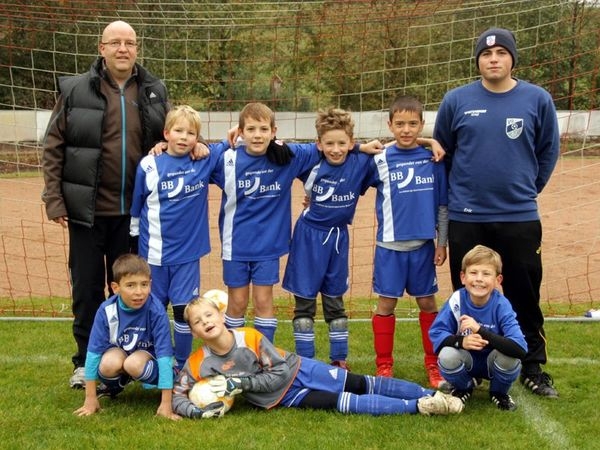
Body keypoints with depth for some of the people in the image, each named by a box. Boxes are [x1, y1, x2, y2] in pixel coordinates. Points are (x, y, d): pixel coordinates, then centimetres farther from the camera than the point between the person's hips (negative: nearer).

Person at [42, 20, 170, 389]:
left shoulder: (155, 91, 5)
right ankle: (86, 362, 21)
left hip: (133, 211, 2)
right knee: (87, 288, 7)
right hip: (87, 209, -2)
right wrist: (54, 199, -5)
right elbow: (53, 147, -1)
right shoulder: (76, 90, -3)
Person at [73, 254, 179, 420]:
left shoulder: (156, 311, -27)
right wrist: (90, 399, -13)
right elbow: (93, 352, -15)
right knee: (110, 364, -32)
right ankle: (112, 386, 3)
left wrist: (166, 404, -29)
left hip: (148, 357, -2)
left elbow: (164, 355, -27)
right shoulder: (107, 310, -22)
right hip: (118, 351, 2)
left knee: (134, 364, -36)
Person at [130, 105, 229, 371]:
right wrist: (135, 235, 11)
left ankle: (182, 368, 21)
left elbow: (230, 145, 15)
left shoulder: (205, 161, -2)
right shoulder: (150, 165, -6)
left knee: (184, 310, 5)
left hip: (188, 252, 1)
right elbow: (136, 205, 5)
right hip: (154, 253, 0)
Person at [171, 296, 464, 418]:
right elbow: (177, 397, -9)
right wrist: (196, 410, -31)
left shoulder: (250, 337, -17)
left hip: (297, 370, 0)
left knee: (363, 385, -5)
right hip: (284, 397, 0)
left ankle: (433, 394, 0)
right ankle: (418, 407, -18)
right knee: (347, 403, -18)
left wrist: (240, 383, -24)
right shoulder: (197, 364, -13)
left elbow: (281, 372, -14)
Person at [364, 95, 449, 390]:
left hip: (423, 244, 1)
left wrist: (441, 241, 4)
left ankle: (433, 365, 21)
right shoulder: (380, 160, -3)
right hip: (390, 244, -1)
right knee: (386, 304, 4)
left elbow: (442, 204, 4)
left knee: (427, 303, 8)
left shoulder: (433, 159, -1)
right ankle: (384, 366, 16)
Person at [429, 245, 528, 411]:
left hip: (493, 363, -1)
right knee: (447, 356, -31)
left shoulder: (501, 305, -24)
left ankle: (499, 393, 3)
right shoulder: (456, 301, -20)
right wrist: (460, 341, -36)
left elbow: (520, 349, -35)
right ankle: (463, 388, 6)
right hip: (467, 361, 1)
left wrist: (480, 331, -44)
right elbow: (436, 333, -15)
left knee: (509, 357, -33)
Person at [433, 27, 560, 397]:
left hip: (520, 218, 0)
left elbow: (549, 150, 11)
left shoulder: (537, 100, -2)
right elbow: (441, 152, 10)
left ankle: (533, 369, 23)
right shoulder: (457, 101, -2)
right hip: (466, 219, 0)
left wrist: (528, 188, 12)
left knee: (525, 297, 9)